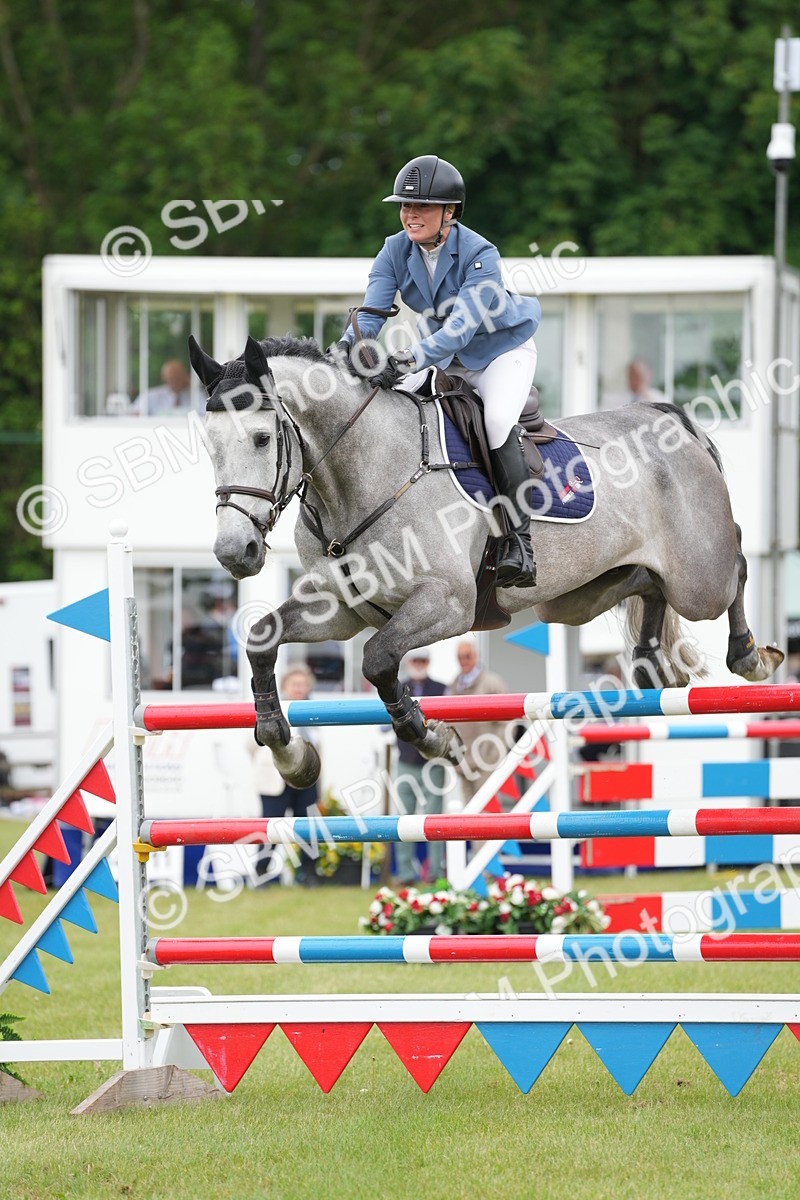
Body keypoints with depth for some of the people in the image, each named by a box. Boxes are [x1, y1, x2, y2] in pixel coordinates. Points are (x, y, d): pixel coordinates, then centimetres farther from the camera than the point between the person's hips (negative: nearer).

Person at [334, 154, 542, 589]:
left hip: (503, 348, -7)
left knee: (497, 421, -29)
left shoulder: (480, 255, -30)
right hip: (444, 357, 7)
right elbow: (371, 310, -23)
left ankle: (519, 541, -28)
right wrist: (348, 345, -46)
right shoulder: (396, 251, -13)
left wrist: (411, 358, -56)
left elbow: (461, 325, -41)